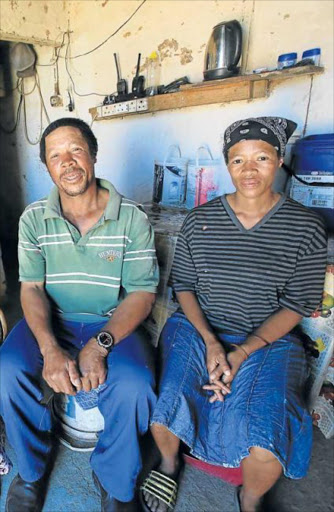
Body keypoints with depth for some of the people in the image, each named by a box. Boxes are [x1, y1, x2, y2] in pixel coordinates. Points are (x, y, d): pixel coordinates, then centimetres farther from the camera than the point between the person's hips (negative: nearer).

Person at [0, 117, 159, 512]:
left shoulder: (131, 218, -7)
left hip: (113, 323, -2)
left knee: (133, 384, -29)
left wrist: (100, 345, -25)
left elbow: (142, 294, -10)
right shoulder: (34, 218, 0)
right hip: (53, 321, 3)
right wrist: (50, 350, -21)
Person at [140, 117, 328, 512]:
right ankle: (169, 464, 21)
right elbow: (183, 285, 3)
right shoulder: (199, 220, 0)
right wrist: (210, 343, -11)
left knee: (266, 444, -19)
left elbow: (297, 305, -3)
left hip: (268, 340, 0)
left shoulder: (306, 228, -3)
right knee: (160, 409, -17)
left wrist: (241, 353, -13)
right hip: (197, 329, 2)